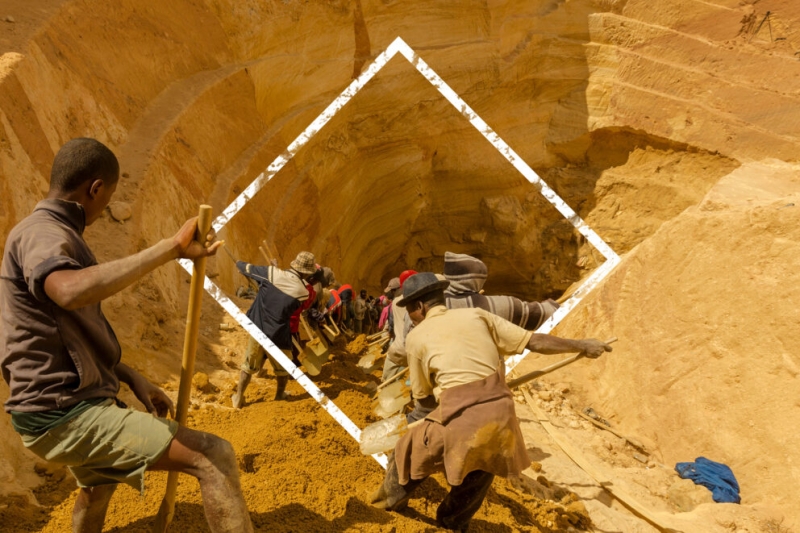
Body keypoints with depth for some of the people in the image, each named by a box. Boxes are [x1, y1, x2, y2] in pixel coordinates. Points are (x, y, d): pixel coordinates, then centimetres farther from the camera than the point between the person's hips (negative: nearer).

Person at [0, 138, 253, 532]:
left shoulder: (51, 235, 15)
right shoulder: (40, 233, -16)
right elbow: (71, 292, -43)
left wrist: (134, 380, 13)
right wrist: (170, 248, -40)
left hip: (67, 407, 11)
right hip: (65, 416, -11)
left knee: (97, 486, 39)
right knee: (214, 457, -19)